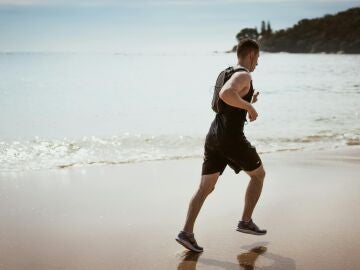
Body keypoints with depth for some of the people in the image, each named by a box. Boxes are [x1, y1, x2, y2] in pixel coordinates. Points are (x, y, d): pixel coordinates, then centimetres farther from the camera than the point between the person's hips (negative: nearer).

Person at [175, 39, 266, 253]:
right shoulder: (244, 76, -10)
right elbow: (226, 94, -32)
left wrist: (248, 102, 30)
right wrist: (250, 107, -20)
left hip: (213, 136, 8)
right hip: (232, 138, -8)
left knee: (206, 187, 4)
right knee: (258, 174, 15)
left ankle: (187, 232, -6)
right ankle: (246, 222, 18)